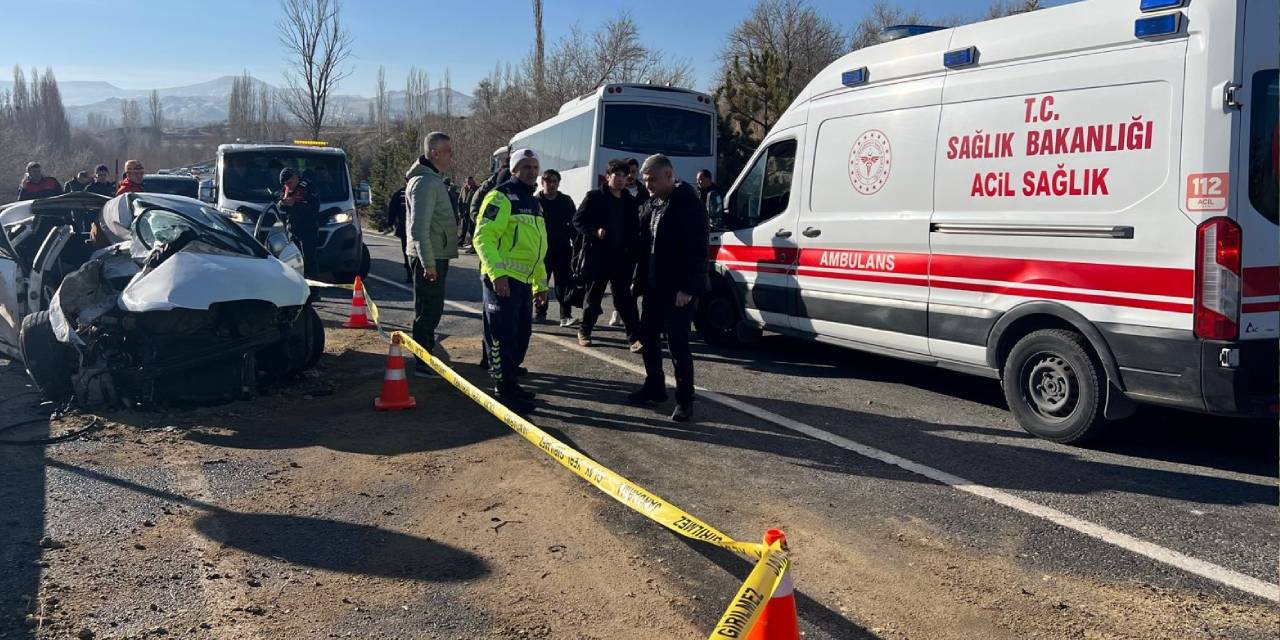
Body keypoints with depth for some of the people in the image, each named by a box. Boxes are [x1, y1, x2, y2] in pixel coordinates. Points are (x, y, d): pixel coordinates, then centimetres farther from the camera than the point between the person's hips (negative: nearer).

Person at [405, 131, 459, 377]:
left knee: (431, 310, 17)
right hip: (429, 257, -10)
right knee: (428, 311, -4)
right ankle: (424, 364, 2)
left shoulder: (434, 180, 17)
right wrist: (428, 263, -24)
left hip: (435, 256, 10)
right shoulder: (425, 182, -17)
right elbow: (419, 228, -23)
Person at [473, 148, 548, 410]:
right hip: (502, 280, -9)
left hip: (523, 280, 9)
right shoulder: (501, 197, -10)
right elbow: (483, 237, -20)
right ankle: (503, 389, 4)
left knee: (521, 333, 15)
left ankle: (511, 381, 28)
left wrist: (541, 283, 24)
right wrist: (497, 273, -28)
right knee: (503, 335, -5)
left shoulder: (534, 202, 19)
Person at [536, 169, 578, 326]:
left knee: (564, 283, -3)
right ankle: (539, 312, 24)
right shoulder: (536, 201, -2)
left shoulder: (566, 201, 5)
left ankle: (566, 316, -4)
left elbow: (573, 224, 8)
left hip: (563, 249, 1)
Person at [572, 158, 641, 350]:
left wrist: (631, 251, 0)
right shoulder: (595, 197, 0)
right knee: (593, 295, 9)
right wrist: (595, 232, -17)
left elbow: (635, 228, 15)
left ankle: (634, 337, -5)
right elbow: (577, 221, -2)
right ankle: (584, 331, 25)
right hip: (597, 255, -2)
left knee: (624, 297, -2)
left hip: (621, 257, 2)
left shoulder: (630, 202, 11)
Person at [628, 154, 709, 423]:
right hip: (654, 286, 9)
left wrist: (687, 288, -21)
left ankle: (685, 400, 6)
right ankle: (654, 387, 30)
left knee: (677, 343, -4)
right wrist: (639, 279, 12)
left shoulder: (688, 204, -14)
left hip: (678, 290, -9)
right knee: (648, 336, 15)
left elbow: (696, 249, -19)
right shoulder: (650, 204, 12)